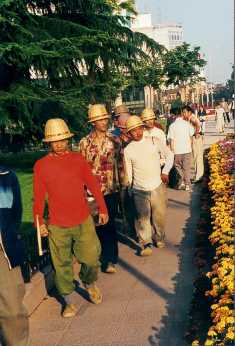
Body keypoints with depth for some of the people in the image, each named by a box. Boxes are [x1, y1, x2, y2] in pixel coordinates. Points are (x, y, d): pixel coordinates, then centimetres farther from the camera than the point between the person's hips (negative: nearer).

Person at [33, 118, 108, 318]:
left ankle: (90, 284, 39)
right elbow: (39, 196, -2)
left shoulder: (78, 159, 2)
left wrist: (102, 208, 7)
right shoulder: (41, 165, -3)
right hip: (57, 226, -1)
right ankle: (68, 302, 27)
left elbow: (93, 185, 6)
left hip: (83, 221, 1)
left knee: (91, 258, 6)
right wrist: (39, 220, -8)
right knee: (62, 264, 8)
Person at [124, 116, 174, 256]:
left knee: (160, 215, 9)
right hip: (139, 190, -1)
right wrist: (129, 188, 8)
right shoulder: (128, 150, -1)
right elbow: (128, 171, 5)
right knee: (143, 217, -2)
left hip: (158, 187, 1)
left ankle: (159, 238, 32)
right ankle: (146, 243, 10)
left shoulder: (154, 142, -2)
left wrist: (165, 172, 3)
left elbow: (169, 155, 9)